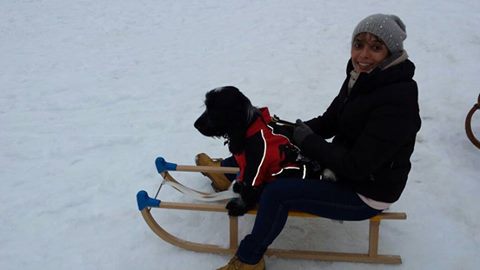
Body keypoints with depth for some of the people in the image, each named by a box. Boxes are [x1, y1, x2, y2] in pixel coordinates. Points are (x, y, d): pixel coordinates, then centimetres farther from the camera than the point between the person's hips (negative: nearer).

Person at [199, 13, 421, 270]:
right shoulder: (362, 76, -3)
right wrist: (294, 130, -10)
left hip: (367, 193, -9)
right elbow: (329, 121, 7)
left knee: (277, 193, -19)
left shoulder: (396, 102, -30)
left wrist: (308, 141, -21)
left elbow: (357, 166, -30)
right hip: (345, 165, 9)